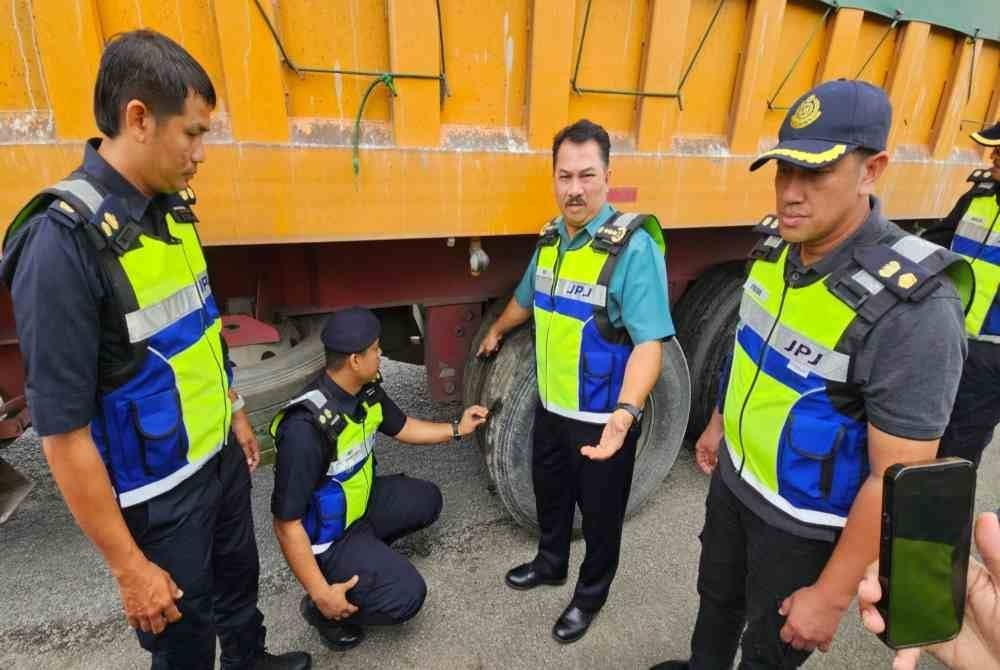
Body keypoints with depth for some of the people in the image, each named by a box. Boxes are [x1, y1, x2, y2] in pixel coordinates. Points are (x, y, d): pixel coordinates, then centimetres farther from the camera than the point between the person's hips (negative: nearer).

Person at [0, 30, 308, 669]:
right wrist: (129, 567, -17)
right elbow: (63, 431, -23)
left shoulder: (172, 207, -2)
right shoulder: (62, 243, -26)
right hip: (160, 493, -7)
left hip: (221, 455, 7)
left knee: (239, 581, 30)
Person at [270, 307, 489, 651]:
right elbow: (287, 524, -28)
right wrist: (321, 594, -23)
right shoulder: (306, 428, -36)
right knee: (406, 595, -17)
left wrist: (457, 428, 12)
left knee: (426, 501, 15)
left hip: (362, 501, 8)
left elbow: (401, 427, 11)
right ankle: (321, 610, 6)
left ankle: (368, 549, 20)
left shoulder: (367, 390, -10)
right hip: (327, 534, -8)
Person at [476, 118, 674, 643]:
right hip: (551, 406, 7)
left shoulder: (634, 246, -21)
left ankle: (590, 595, 42)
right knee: (550, 493, 26)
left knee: (599, 513, 16)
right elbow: (527, 297, 21)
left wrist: (625, 412, -41)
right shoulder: (551, 237, 2)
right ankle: (550, 563, 53)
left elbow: (649, 342, -27)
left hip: (604, 418, -6)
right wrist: (497, 331, 36)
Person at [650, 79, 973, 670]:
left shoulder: (913, 307, -31)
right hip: (735, 477, 7)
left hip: (806, 521, -6)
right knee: (717, 596, 30)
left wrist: (832, 596, -18)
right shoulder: (777, 244, -8)